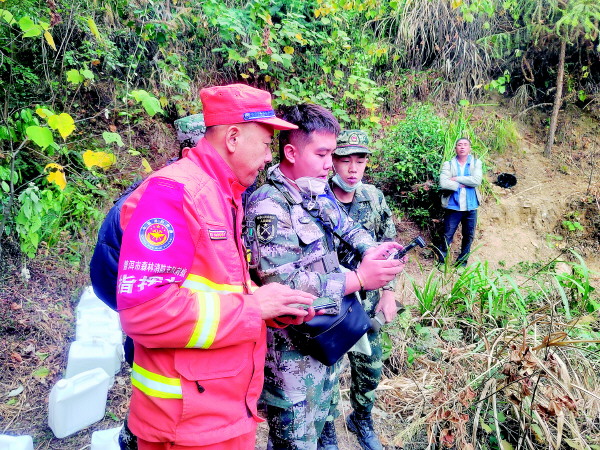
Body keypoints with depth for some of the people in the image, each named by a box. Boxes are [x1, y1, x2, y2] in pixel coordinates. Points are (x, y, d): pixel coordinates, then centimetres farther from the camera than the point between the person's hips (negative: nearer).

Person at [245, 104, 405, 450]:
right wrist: (357, 279, -26)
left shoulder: (319, 194, 5)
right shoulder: (269, 207, -22)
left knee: (324, 421, 26)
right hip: (292, 351, -8)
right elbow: (282, 283, -29)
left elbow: (349, 229, 22)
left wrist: (371, 248, -1)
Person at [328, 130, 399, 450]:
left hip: (365, 304, 4)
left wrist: (388, 292, 5)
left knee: (370, 368, 15)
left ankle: (361, 420, 43)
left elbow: (388, 247, 8)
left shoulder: (375, 198, 0)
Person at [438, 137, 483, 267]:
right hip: (453, 207, -2)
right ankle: (441, 262, 15)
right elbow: (443, 183, -15)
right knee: (447, 237, 2)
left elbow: (477, 181, -13)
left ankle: (462, 263, 25)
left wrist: (456, 179, -13)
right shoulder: (448, 164, 1)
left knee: (468, 237, 10)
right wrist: (462, 185, -13)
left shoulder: (476, 163, 5)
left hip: (471, 207, 2)